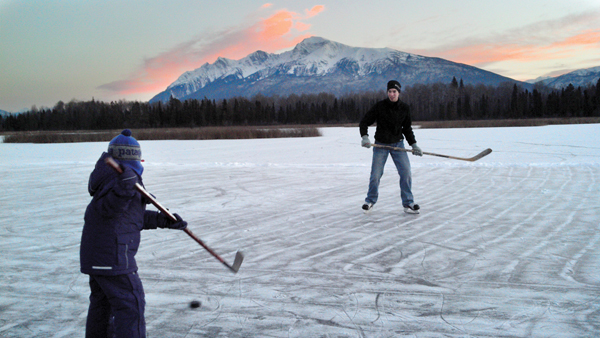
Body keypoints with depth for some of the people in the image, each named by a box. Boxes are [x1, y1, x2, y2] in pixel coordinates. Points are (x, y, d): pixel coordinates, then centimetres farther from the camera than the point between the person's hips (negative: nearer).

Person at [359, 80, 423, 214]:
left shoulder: (404, 108, -1)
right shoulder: (379, 106, -10)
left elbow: (407, 128, 11)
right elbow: (364, 122, -6)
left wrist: (414, 144, 3)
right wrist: (364, 137, -22)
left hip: (398, 144, 2)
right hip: (380, 145, -2)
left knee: (406, 172, -9)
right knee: (375, 175, -2)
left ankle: (408, 203, 3)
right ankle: (370, 200, 21)